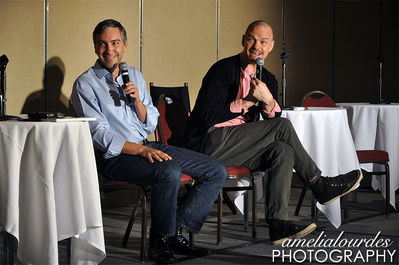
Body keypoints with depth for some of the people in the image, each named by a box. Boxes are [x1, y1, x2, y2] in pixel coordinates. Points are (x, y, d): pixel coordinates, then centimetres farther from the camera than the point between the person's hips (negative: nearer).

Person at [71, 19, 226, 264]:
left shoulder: (135, 76, 16)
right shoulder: (86, 84, -3)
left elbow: (150, 126, 14)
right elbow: (100, 135, -13)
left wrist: (137, 99, -6)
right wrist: (141, 150, -25)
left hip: (147, 147, 7)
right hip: (113, 155, -7)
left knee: (217, 172, -5)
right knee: (170, 172, -35)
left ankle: (177, 228, -4)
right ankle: (160, 240, -15)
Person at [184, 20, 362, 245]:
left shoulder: (268, 80, 14)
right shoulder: (223, 70, -8)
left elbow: (274, 119, 3)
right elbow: (208, 116, -16)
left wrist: (268, 101, -18)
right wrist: (247, 101, -18)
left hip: (236, 148, 7)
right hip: (208, 144, -7)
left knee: (283, 151, -21)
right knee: (283, 126, -19)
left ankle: (278, 223, -22)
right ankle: (320, 186, -7)